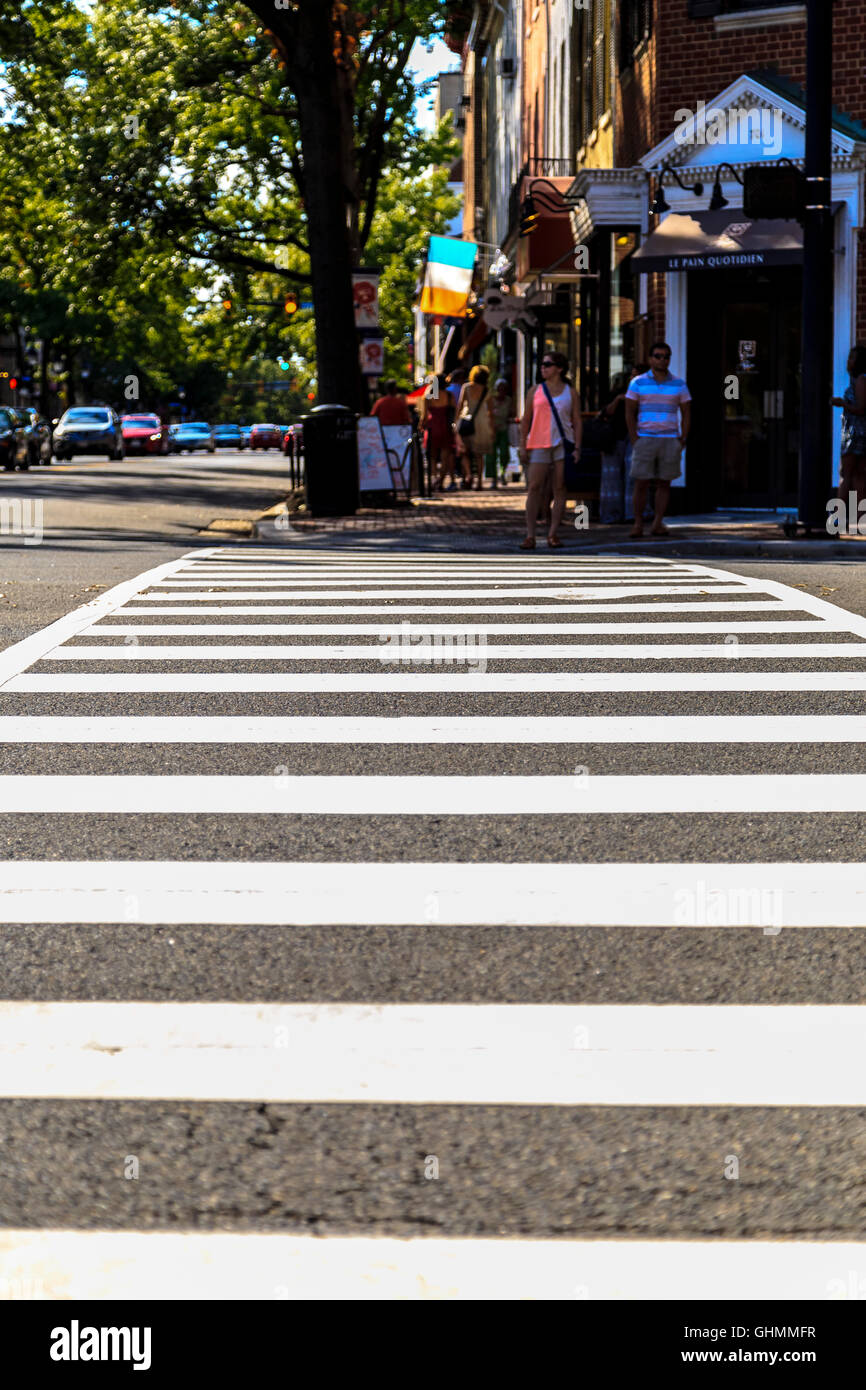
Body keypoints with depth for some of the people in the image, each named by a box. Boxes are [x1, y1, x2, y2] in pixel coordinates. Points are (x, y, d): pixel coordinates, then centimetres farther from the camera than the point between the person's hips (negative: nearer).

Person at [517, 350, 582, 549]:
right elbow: (526, 420, 10)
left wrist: (577, 447, -3)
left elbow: (577, 421, 7)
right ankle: (530, 536, -6)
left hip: (563, 444, 0)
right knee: (534, 488, -7)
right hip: (539, 444, 0)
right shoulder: (535, 391, 10)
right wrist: (522, 446, 2)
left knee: (560, 489, -1)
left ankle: (553, 534, 4)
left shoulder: (570, 393, 8)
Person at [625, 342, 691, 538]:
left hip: (670, 440, 2)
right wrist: (634, 440, -6)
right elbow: (630, 413, 2)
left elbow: (686, 414, 9)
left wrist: (682, 440, -1)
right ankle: (638, 524, 0)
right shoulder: (638, 383, 2)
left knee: (664, 483, 2)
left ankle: (658, 523, 5)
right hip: (644, 439, -2)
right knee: (641, 483, -5)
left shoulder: (679, 384, 6)